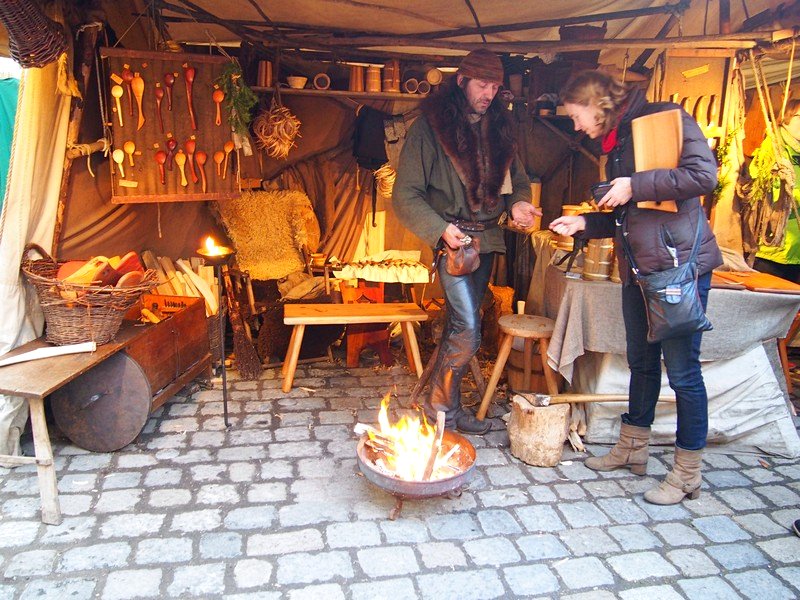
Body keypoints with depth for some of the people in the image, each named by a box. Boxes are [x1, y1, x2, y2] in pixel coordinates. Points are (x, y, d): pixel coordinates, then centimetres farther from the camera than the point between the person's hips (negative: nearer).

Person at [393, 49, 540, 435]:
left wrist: (518, 202, -6)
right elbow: (405, 194, -10)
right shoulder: (430, 127, -8)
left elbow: (518, 178, 16)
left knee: (460, 323, 13)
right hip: (453, 239, -6)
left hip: (487, 238, 6)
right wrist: (440, 228, -21)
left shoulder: (499, 127, 10)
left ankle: (441, 399, 27)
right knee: (468, 330, -12)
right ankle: (441, 404, 9)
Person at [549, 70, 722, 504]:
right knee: (642, 362, 18)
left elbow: (704, 174, -19)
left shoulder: (664, 118, -7)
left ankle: (687, 475, 13)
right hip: (639, 268, 9)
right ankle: (632, 449, 33)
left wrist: (636, 185, -16)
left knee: (682, 369, -1)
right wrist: (584, 223, 11)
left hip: (680, 264, -9)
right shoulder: (616, 143, 19)